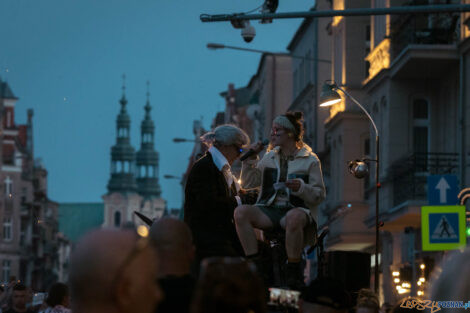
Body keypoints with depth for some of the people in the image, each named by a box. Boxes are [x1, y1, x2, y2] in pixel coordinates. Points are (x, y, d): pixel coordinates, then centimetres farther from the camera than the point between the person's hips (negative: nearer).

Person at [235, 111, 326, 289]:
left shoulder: (310, 160, 7)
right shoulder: (270, 157, 20)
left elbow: (319, 195, 3)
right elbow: (248, 183, 22)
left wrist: (301, 188, -16)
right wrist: (249, 160, 8)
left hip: (296, 209, -4)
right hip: (269, 210, 4)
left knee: (294, 217, -42)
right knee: (241, 212, -27)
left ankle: (293, 272, -29)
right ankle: (255, 265, -27)